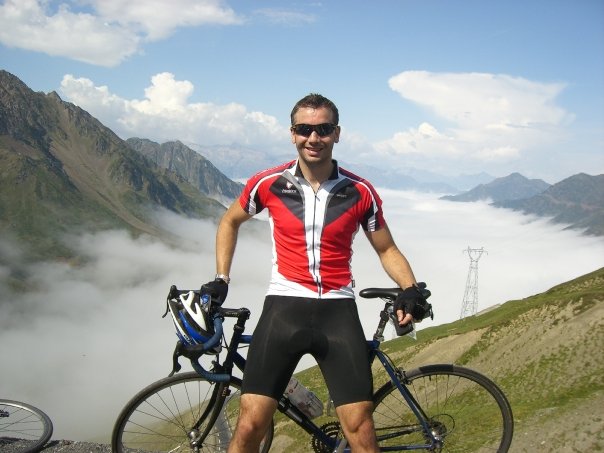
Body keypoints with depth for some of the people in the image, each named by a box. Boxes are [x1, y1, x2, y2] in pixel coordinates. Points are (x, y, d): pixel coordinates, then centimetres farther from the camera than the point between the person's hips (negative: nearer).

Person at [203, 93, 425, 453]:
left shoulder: (360, 192, 1)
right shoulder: (269, 184, 1)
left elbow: (387, 249, 12)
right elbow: (230, 222, 19)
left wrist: (410, 290, -6)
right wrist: (221, 279, 11)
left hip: (337, 310, 1)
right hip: (284, 306, 0)